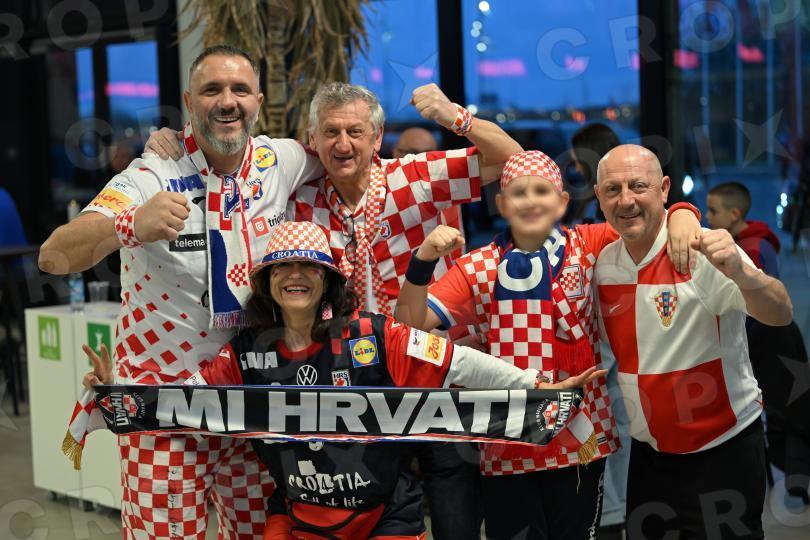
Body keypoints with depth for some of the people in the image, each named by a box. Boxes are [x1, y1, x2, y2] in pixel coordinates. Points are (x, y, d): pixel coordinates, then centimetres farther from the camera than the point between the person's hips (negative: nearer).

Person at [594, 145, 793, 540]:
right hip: (648, 452, 5)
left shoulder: (702, 254, -17)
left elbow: (780, 315, -29)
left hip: (722, 451, -5)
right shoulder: (602, 264, 0)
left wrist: (741, 274, -47)